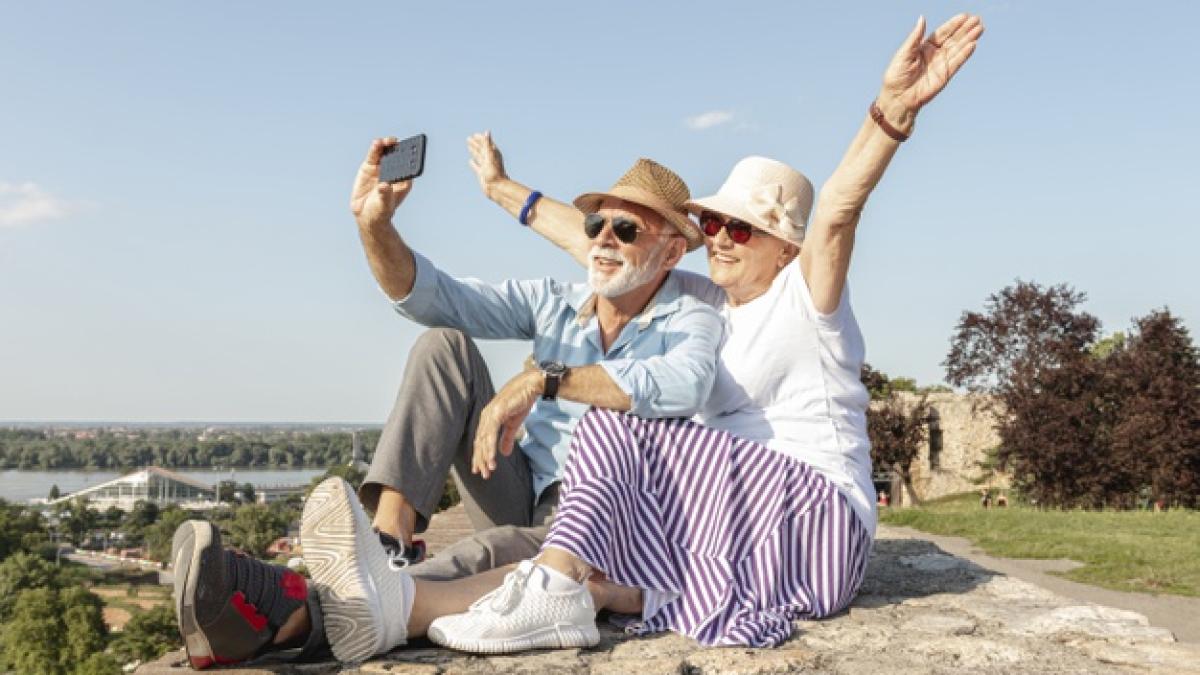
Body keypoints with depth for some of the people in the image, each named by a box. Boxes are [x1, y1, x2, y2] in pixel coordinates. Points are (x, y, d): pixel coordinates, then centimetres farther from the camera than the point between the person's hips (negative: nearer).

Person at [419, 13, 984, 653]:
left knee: (617, 426, -19)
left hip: (818, 521, -8)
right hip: (740, 518, 8)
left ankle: (553, 590, -34)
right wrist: (505, 189, 25)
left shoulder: (802, 297, -5)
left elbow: (837, 210, -25)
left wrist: (894, 106, -43)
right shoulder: (707, 303, 15)